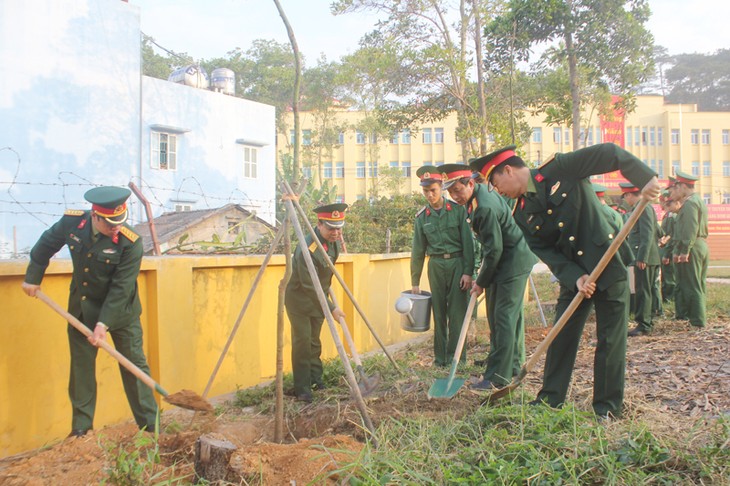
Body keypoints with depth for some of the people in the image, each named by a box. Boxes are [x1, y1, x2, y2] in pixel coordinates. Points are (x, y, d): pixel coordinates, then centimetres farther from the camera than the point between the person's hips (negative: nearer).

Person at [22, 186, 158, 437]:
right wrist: (33, 277, 12)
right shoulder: (71, 222, -14)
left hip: (120, 312, -4)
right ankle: (80, 429, 25)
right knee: (81, 368, 11)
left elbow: (121, 289, -25)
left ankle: (151, 427, 13)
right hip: (81, 310, 4)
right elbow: (46, 245, 7)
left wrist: (104, 323, -28)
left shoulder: (130, 243, -26)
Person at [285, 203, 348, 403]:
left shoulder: (333, 241, -5)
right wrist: (331, 308, -25)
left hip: (318, 298, 7)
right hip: (299, 299, -7)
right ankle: (302, 390, 1)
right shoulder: (307, 249, -31)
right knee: (302, 342, -7)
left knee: (314, 341, 13)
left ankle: (315, 380, 24)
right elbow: (309, 287, -28)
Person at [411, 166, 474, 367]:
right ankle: (440, 357, 14)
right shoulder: (421, 217, 5)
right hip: (436, 265, 2)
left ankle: (456, 357, 5)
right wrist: (415, 281, 9)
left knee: (457, 311, -3)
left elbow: (468, 242, -4)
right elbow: (418, 250, 9)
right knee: (439, 312, 5)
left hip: (457, 263, -2)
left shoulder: (458, 210, -3)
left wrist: (468, 272, -9)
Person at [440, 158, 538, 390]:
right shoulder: (478, 195, 5)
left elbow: (494, 249, -24)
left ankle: (498, 376, -6)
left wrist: (481, 282, -13)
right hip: (506, 260, 10)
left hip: (513, 261, -10)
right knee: (511, 314, 16)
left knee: (503, 317, -10)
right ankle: (514, 366, 27)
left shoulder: (485, 207, -27)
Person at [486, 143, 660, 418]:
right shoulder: (522, 215, 2)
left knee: (610, 338, 2)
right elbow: (547, 253, -4)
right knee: (562, 335, 8)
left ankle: (607, 408, 14)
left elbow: (610, 154, -11)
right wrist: (575, 278, -18)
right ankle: (550, 399, 22)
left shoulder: (560, 168, -10)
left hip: (608, 263, -5)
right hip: (572, 275, 5)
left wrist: (645, 178, -23)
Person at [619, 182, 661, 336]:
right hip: (647, 257, 10)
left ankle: (643, 325, -4)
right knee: (647, 290, 14)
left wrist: (642, 258, -23)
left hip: (644, 258, -10)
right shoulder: (644, 207, 18)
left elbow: (647, 235, -21)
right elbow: (656, 233, 22)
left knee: (643, 291, -7)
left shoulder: (644, 208, -13)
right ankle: (649, 321, 22)